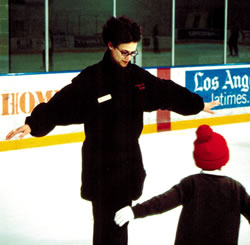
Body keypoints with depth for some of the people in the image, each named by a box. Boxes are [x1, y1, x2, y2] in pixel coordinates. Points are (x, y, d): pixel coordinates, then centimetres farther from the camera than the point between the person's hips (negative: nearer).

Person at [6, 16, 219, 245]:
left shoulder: (138, 76, 5)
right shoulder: (91, 79, -13)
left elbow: (167, 91, 18)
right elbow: (60, 104, -20)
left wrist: (199, 104, 28)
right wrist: (33, 123, -34)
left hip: (130, 161, 6)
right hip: (102, 165, -6)